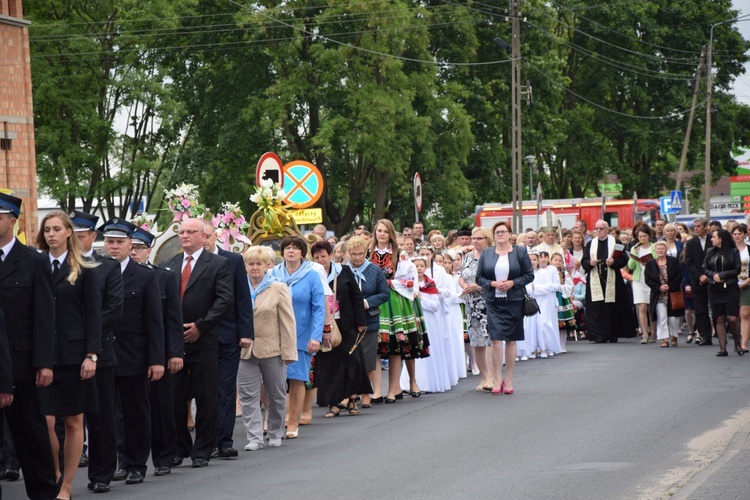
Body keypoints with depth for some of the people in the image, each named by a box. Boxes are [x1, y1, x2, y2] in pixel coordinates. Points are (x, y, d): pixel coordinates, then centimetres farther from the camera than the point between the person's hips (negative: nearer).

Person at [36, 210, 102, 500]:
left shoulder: (84, 273, 2)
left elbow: (93, 316, 0)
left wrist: (91, 355, -9)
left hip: (73, 354, -1)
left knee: (74, 422, 3)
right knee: (45, 421, -8)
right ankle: (54, 473, 16)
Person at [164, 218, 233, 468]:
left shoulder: (218, 264, 0)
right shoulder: (169, 265, 13)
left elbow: (225, 298, -8)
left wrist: (200, 326, -13)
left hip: (203, 341, -4)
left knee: (206, 398, 1)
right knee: (174, 398, 5)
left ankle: (202, 451, 9)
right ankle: (179, 449, 16)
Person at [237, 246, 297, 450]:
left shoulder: (278, 289, 0)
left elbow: (287, 322, -1)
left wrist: (288, 351, -6)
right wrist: (238, 337, -9)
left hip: (272, 350, -1)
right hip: (246, 351, 1)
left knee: (276, 395, 9)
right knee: (248, 396, -4)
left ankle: (275, 434, 24)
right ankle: (254, 438, -2)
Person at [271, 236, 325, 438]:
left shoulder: (311, 276, -1)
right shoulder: (274, 275, 5)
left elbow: (319, 308, -4)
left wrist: (316, 337, -13)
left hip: (301, 336, -1)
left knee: (297, 379, 1)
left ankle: (293, 424, 10)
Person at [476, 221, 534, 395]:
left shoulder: (520, 252, 4)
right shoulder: (486, 253, 7)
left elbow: (529, 275, 3)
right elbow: (479, 277, 8)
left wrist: (512, 283, -11)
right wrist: (493, 283, -10)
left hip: (514, 302, 0)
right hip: (493, 302, 0)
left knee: (511, 340, 5)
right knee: (496, 338, -9)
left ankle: (509, 380, 13)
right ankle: (498, 379, -3)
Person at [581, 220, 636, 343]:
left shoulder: (615, 242, 6)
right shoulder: (590, 244, 13)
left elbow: (624, 260, 0)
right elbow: (583, 262, 8)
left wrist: (613, 262, -17)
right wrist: (590, 263, -12)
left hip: (611, 280, -1)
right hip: (595, 281, 1)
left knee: (613, 308, 0)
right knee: (597, 309, -6)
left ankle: (613, 335, 9)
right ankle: (599, 336, -6)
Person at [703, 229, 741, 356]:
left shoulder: (733, 252, -1)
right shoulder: (710, 252, 10)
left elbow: (737, 270, -4)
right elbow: (705, 268, 9)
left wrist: (721, 275, -11)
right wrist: (713, 275, -10)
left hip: (730, 288, -3)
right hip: (714, 289, 3)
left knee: (732, 318, -9)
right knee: (719, 319, 1)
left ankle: (737, 345, 10)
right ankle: (722, 348, 4)